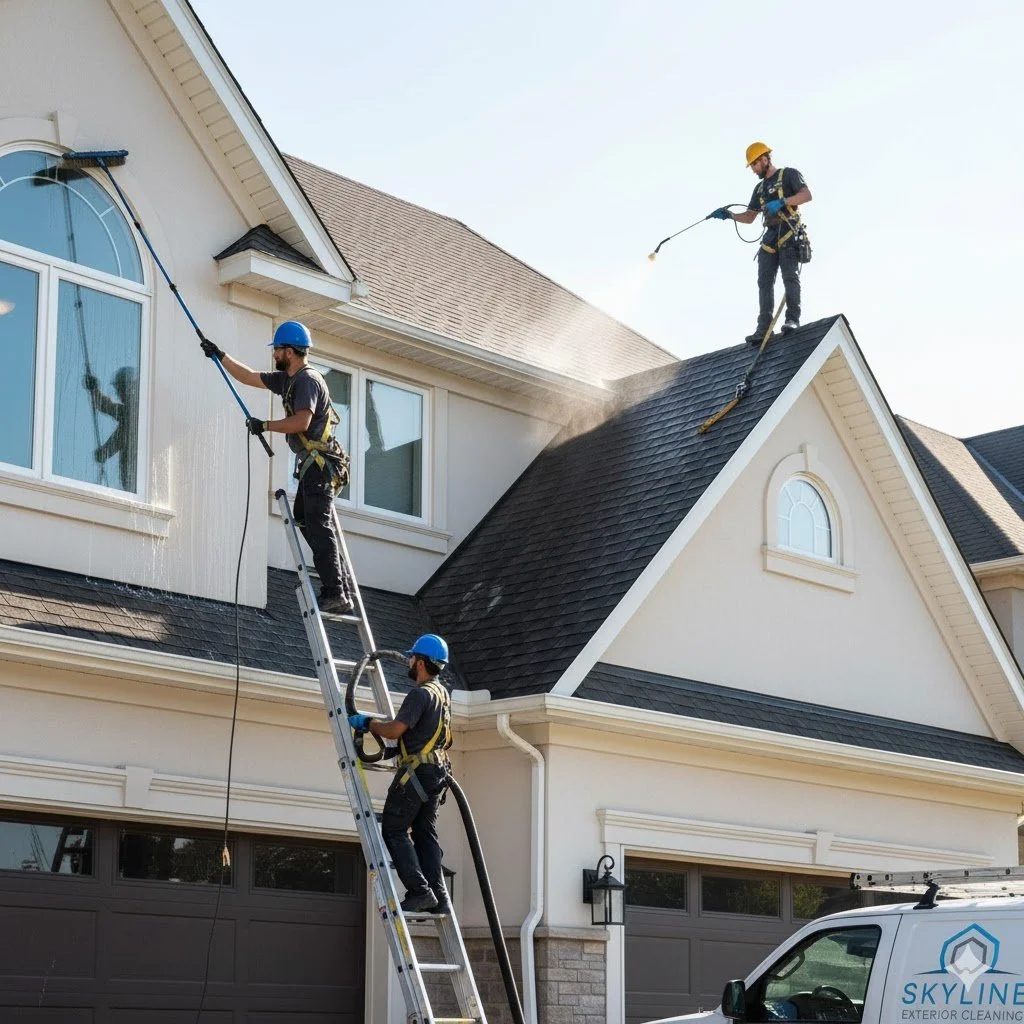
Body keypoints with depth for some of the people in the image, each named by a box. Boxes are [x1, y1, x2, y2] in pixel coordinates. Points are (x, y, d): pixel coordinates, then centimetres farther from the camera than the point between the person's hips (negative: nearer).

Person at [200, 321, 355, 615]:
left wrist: (264, 425, -12)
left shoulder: (308, 380, -10)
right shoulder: (288, 380, 20)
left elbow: (301, 422, -22)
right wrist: (221, 356, 31)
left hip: (319, 463, -10)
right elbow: (249, 377, 30)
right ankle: (344, 589, 5)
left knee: (318, 527, -15)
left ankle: (335, 595, -19)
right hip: (312, 465, 10)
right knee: (305, 522, 8)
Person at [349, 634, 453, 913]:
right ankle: (438, 897, 4)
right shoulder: (443, 694, 17)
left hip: (417, 771, -9)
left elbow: (394, 730, -20)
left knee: (394, 829, -4)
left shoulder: (421, 694, -15)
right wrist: (375, 723, 24)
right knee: (425, 834, 10)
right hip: (438, 772, 9)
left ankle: (419, 891, -12)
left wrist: (367, 723, -5)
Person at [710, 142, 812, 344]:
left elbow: (807, 195, -9)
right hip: (770, 236, 7)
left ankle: (793, 319, -19)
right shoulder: (760, 188, 27)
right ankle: (763, 329, -11)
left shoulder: (788, 174, 6)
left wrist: (781, 202, -21)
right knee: (764, 282, -5)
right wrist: (729, 215, 9)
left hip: (789, 233, -7)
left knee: (790, 276, -17)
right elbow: (749, 217, 27)